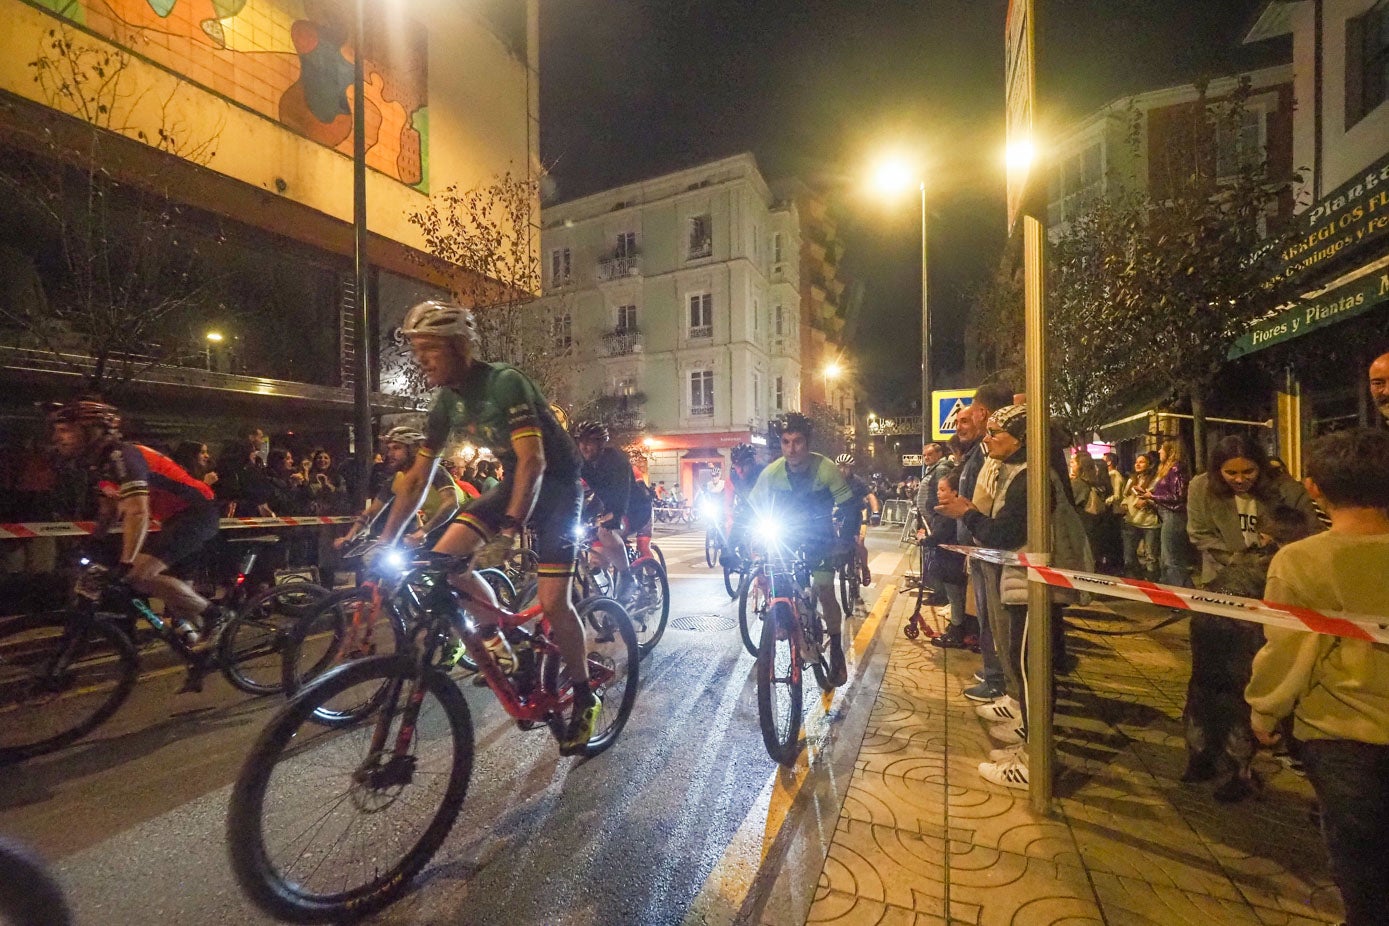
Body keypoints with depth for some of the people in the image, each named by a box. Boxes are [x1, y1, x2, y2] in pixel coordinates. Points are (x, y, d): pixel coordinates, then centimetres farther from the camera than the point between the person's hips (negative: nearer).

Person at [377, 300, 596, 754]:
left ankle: (585, 698, 10)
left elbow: (534, 460, -33)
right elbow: (418, 477, 4)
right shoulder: (447, 401, -1)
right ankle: (500, 632, 13)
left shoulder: (505, 382, -23)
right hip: (514, 479, 7)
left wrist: (509, 529, -43)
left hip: (557, 482, -7)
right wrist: (384, 542, 2)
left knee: (552, 601, -13)